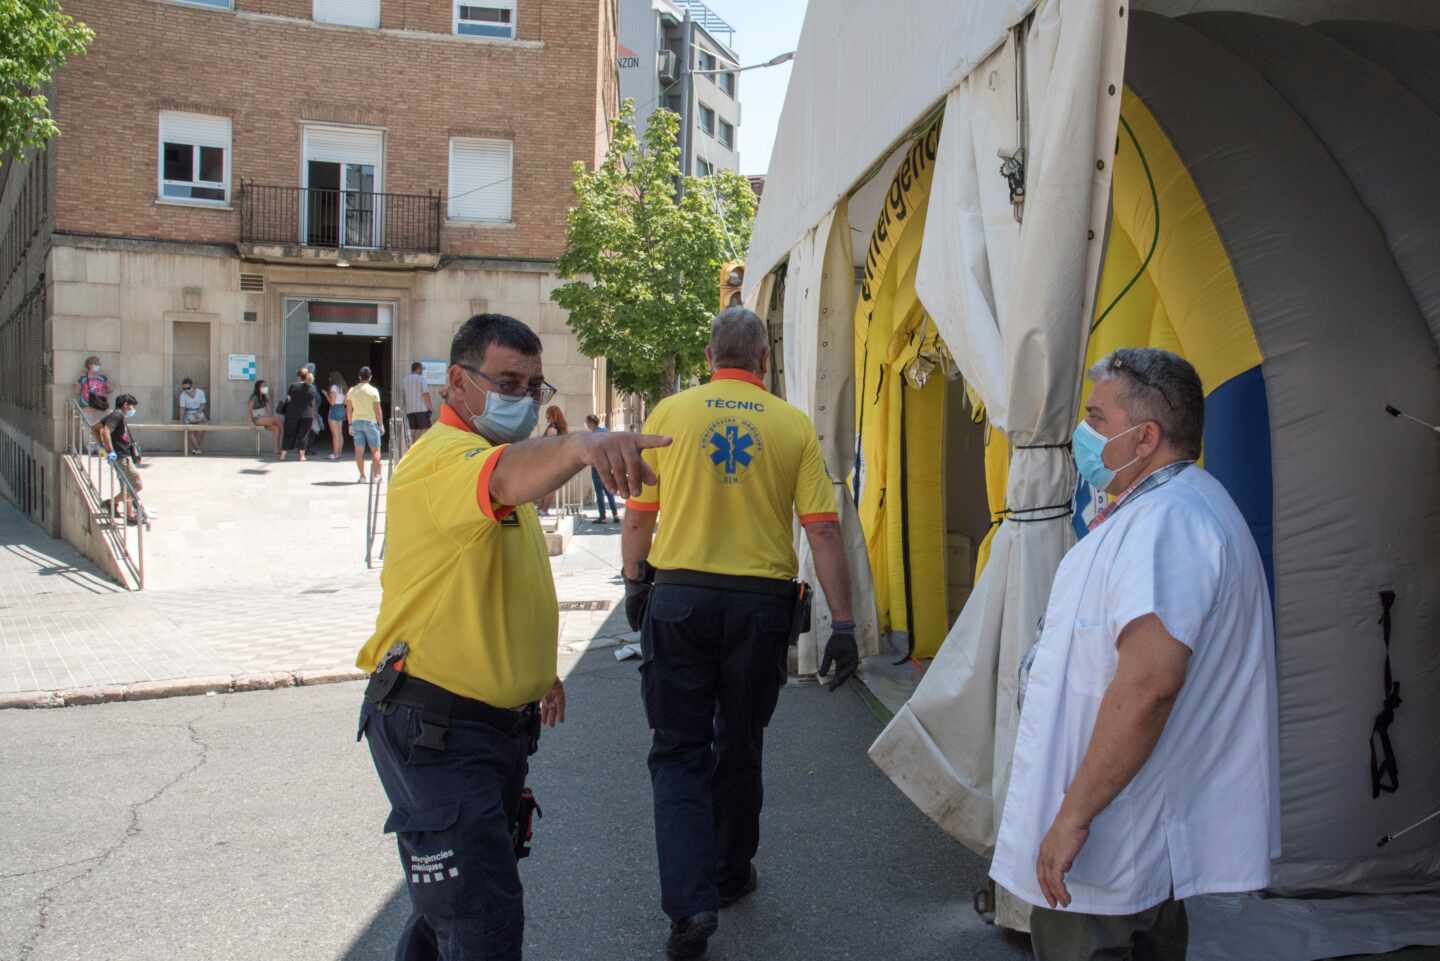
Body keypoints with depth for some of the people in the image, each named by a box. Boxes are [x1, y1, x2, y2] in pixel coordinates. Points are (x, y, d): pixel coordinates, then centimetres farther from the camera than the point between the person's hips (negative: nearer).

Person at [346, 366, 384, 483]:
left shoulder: (352, 390, 5)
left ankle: (362, 475, 5)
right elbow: (377, 410, -7)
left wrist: (350, 424, 14)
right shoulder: (373, 391, -6)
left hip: (356, 422, 4)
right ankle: (376, 475, 0)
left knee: (359, 450, 5)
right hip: (370, 422, -3)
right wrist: (381, 425, 0)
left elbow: (349, 409, 7)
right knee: (375, 450, 4)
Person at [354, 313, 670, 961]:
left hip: (502, 722, 10)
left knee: (452, 906, 23)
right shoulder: (442, 456, -18)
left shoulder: (507, 456, 14)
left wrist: (542, 669, 25)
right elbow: (505, 477, -44)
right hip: (434, 728, -9)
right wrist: (578, 445, -63)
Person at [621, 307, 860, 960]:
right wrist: (842, 625, -2)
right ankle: (732, 874, 35)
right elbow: (823, 533, -6)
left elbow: (637, 518, 1)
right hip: (762, 602, 1)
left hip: (679, 596, -1)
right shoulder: (793, 426, -2)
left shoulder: (670, 412, -2)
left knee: (679, 752, 8)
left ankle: (690, 902, -3)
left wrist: (635, 587, 18)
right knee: (739, 747, 19)